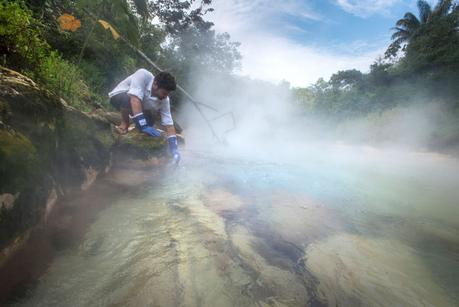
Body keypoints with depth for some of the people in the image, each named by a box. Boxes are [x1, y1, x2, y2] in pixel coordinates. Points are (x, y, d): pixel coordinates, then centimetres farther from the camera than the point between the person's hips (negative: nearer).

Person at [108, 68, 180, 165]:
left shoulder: (164, 100, -22)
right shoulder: (143, 75, -36)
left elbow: (169, 124, -23)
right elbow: (135, 100, -45)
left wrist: (174, 149, -33)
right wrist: (143, 126, -49)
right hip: (118, 96, -4)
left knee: (149, 123, -19)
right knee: (127, 99, -38)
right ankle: (124, 123, -12)